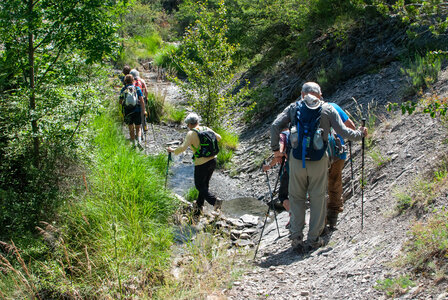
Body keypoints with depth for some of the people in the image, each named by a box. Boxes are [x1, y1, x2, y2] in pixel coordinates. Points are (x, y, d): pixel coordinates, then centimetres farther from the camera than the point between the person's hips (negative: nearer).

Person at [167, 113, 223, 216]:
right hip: (213, 160, 7)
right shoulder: (206, 129, 5)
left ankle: (214, 201, -10)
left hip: (201, 163, -7)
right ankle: (199, 207, 30)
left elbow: (183, 147, -22)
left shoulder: (191, 134, -13)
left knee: (199, 185, 10)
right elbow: (219, 137, 17)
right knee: (204, 184, 19)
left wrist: (173, 150, -7)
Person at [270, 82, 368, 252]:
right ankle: (313, 240, 14)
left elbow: (275, 126, -3)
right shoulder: (327, 109, 3)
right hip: (319, 161, -1)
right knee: (317, 199, 10)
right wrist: (360, 134, 19)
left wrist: (275, 150, 6)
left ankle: (296, 237, 8)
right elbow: (344, 132, 0)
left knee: (296, 198, 11)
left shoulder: (293, 107, 6)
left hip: (297, 160, 1)